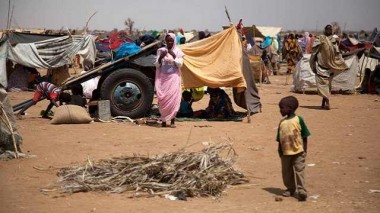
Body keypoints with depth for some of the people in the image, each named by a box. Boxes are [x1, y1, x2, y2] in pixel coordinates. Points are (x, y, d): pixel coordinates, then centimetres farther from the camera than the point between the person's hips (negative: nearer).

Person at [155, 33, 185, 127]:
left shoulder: (178, 51, 3)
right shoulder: (161, 50, 7)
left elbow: (180, 64, -4)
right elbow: (157, 65, 5)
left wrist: (174, 56, -15)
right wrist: (161, 57, -12)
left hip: (174, 78, -1)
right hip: (163, 78, 2)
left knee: (173, 98, -8)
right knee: (163, 98, -3)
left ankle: (172, 120, -4)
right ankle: (163, 120, 3)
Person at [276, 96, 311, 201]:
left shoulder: (298, 119, -6)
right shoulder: (282, 122, 6)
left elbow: (304, 136, -2)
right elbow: (279, 138, 10)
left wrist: (305, 150, -3)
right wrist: (280, 150, 5)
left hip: (298, 151, -5)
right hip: (285, 152, 5)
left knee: (299, 171, -7)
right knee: (286, 172, 12)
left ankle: (302, 191, -7)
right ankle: (290, 189, 27)